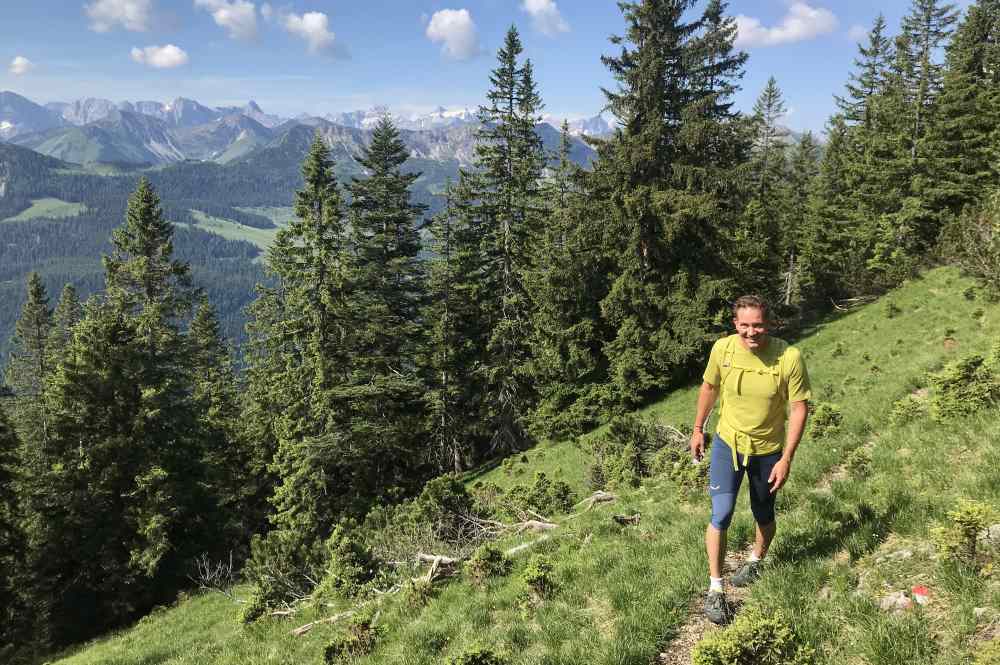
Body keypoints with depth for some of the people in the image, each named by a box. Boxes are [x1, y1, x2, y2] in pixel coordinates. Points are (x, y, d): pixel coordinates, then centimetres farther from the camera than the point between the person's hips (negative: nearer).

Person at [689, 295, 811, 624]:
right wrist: (698, 429, 10)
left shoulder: (789, 357, -24)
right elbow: (709, 387, 3)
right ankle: (715, 589, 10)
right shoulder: (722, 348, -16)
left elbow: (799, 408, -15)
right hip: (727, 443, 1)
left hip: (768, 450, 0)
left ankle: (756, 562, 49)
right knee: (721, 517, -6)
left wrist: (786, 459, -16)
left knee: (764, 516, 20)